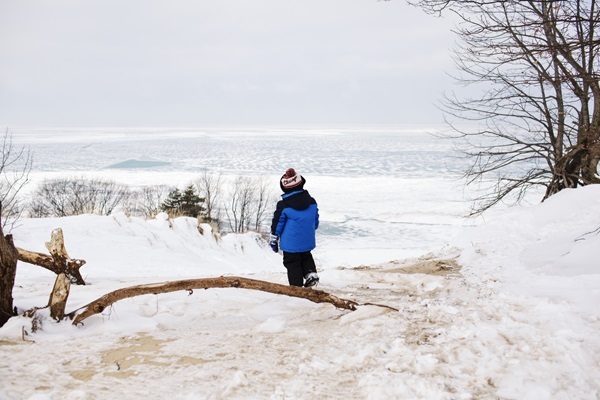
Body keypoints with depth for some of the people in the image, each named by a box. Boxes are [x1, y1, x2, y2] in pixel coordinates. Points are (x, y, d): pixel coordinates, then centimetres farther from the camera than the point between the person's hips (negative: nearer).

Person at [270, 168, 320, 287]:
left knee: (293, 264, 7)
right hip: (308, 242, 4)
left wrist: (273, 241, 5)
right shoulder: (312, 202, -1)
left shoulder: (283, 205, -13)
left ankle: (296, 286, 8)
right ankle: (311, 273, 3)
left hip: (290, 244, -4)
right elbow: (315, 221, 12)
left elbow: (277, 224, -6)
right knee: (306, 257, 27)